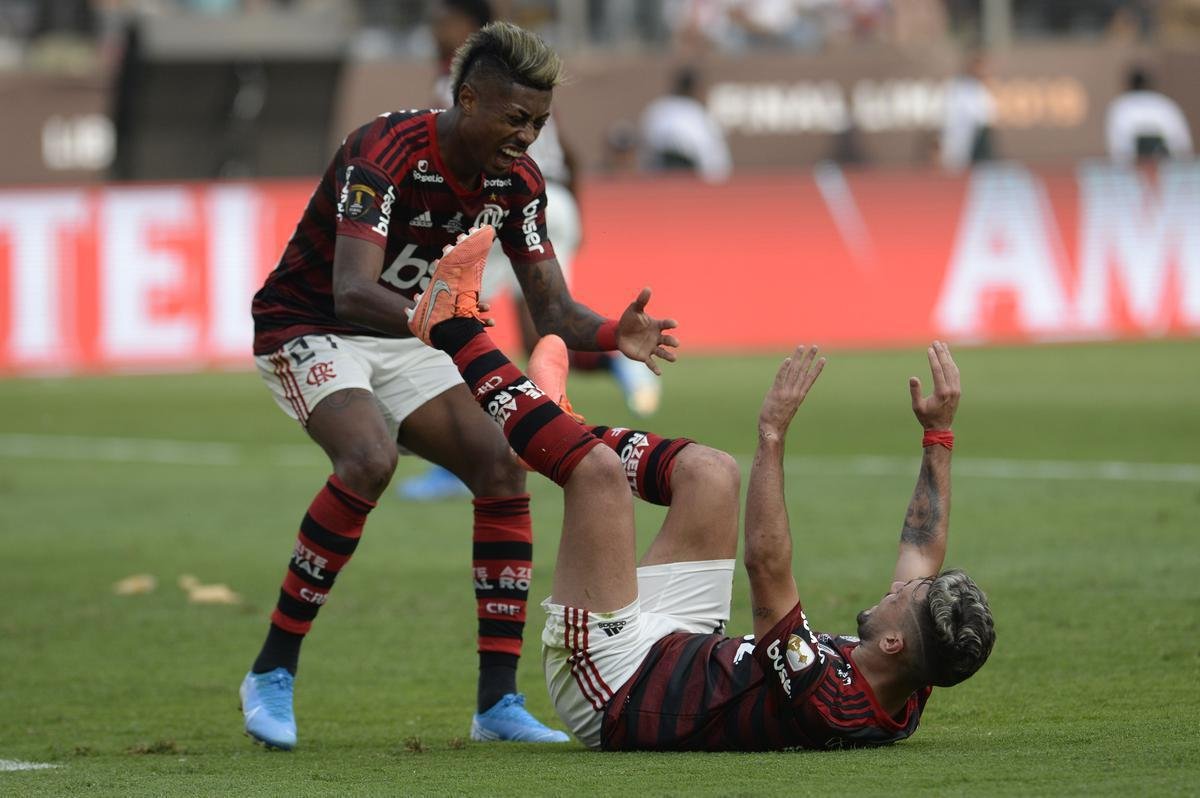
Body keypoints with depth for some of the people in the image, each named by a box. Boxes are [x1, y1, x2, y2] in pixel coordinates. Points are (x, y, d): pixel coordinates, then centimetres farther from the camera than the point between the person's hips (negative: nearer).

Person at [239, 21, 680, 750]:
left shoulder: (517, 181, -7)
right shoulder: (386, 154, -29)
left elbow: (553, 309, -5)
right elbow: (351, 292, -40)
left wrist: (614, 335, -27)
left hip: (405, 335, 7)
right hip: (309, 328, -7)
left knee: (503, 469, -9)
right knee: (369, 461, -32)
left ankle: (498, 702, -5)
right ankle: (272, 673, -20)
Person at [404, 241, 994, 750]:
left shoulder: (824, 700, -36)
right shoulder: (903, 699, -13)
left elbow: (766, 564, -41)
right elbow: (923, 551, 1)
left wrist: (773, 434, -40)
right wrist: (939, 435, -1)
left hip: (608, 688, -8)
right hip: (679, 648, 9)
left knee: (598, 469, -16)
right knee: (708, 471, 12)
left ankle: (456, 329, 2)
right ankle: (563, 425, 34)